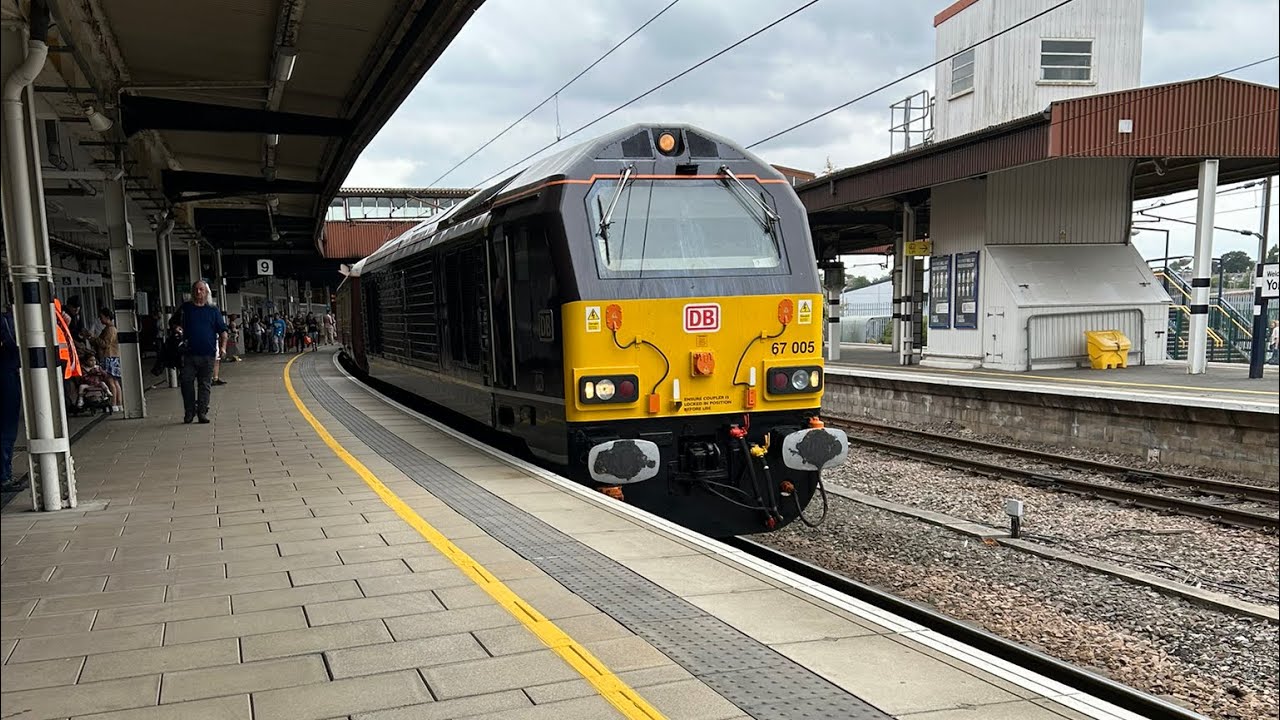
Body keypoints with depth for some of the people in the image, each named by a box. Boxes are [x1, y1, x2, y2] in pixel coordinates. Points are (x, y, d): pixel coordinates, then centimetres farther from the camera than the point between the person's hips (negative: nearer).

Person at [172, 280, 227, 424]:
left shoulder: (213, 310, 10)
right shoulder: (185, 308, 11)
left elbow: (223, 331, 9)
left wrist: (223, 347, -6)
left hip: (208, 354, 0)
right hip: (189, 353, 0)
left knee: (205, 384, 3)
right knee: (186, 382, -3)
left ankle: (202, 412, 9)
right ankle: (189, 412, 8)